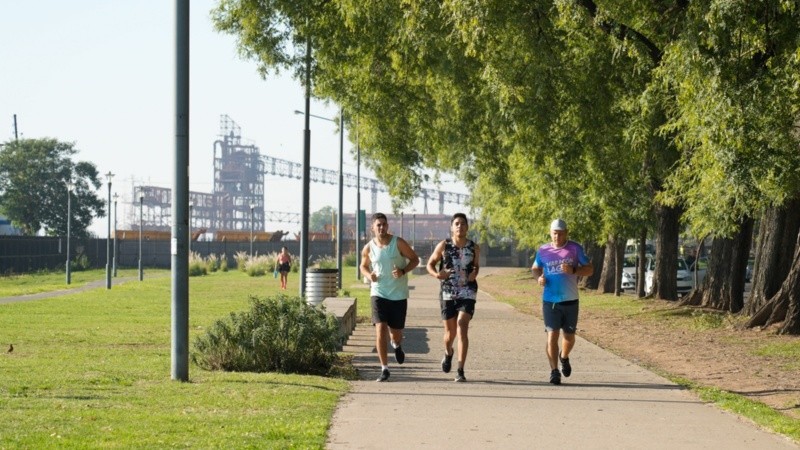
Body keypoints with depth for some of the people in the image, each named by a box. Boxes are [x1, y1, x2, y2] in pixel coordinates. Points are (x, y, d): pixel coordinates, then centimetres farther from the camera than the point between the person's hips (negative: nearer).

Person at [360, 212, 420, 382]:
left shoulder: (398, 243, -7)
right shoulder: (368, 248, -1)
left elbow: (415, 259, 1)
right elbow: (363, 266, 17)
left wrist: (403, 271, -17)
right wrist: (369, 275, -7)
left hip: (399, 295, 0)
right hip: (378, 293, 0)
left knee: (396, 333, 8)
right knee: (380, 330, -14)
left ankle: (397, 346, 47)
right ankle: (384, 369, -7)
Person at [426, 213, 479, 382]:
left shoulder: (474, 248, 1)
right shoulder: (443, 246, -3)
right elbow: (430, 264, 6)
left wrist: (474, 273, -5)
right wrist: (436, 274, -15)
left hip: (467, 294, -1)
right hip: (448, 294, 1)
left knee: (462, 328, -16)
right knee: (450, 331, 9)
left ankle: (460, 370, -17)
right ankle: (448, 353, 46)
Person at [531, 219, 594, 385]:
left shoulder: (575, 249, 0)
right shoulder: (543, 251, 4)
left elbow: (590, 269, 1)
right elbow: (535, 268, 19)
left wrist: (573, 270, -17)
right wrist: (539, 277, -5)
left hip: (570, 301, 0)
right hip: (550, 301, 0)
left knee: (569, 336, 10)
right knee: (552, 335, -8)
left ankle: (564, 357, 41)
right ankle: (554, 371, -4)